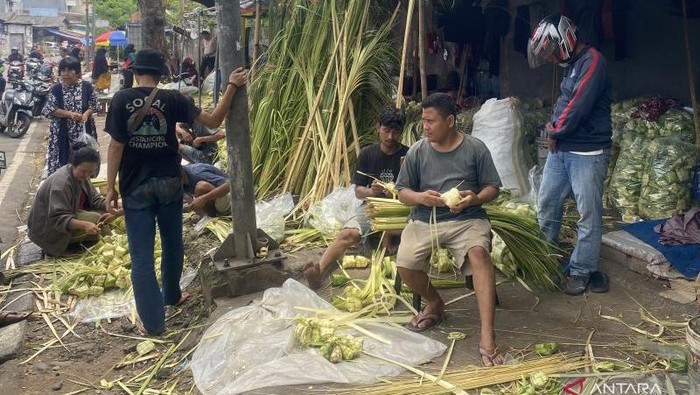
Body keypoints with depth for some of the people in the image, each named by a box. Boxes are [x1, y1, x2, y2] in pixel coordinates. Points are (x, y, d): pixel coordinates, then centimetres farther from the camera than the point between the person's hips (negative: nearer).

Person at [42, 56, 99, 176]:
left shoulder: (87, 87, -2)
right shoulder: (57, 89, -4)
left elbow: (95, 105, 6)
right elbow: (48, 110, -5)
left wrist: (87, 113, -15)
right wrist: (69, 114, -16)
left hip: (84, 130, 1)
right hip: (62, 132, -1)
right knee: (63, 159, 2)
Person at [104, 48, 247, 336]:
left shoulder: (121, 99, -6)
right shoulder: (172, 99, -4)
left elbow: (116, 146, -8)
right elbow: (213, 121, -6)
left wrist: (110, 187, -2)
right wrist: (232, 86, -1)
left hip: (135, 187, -1)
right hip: (168, 183, 2)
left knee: (141, 254, 3)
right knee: (172, 244, 21)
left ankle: (152, 321, 6)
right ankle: (172, 295, 41)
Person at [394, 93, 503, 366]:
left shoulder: (475, 148, 2)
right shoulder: (417, 151, 5)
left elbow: (493, 188, 6)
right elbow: (402, 192, 10)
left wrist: (475, 198, -17)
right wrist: (420, 197, -13)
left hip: (467, 219, -2)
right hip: (425, 220, 2)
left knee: (479, 253, -34)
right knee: (405, 264, -23)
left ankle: (487, 338, -36)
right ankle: (435, 304, 12)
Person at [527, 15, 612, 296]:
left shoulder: (591, 61, -14)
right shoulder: (572, 65, 15)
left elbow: (579, 106, -20)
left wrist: (554, 131, -6)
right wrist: (554, 130, 1)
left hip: (587, 153, -9)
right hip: (560, 150, 9)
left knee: (588, 215, 1)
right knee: (546, 205, 13)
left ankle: (581, 271, 10)